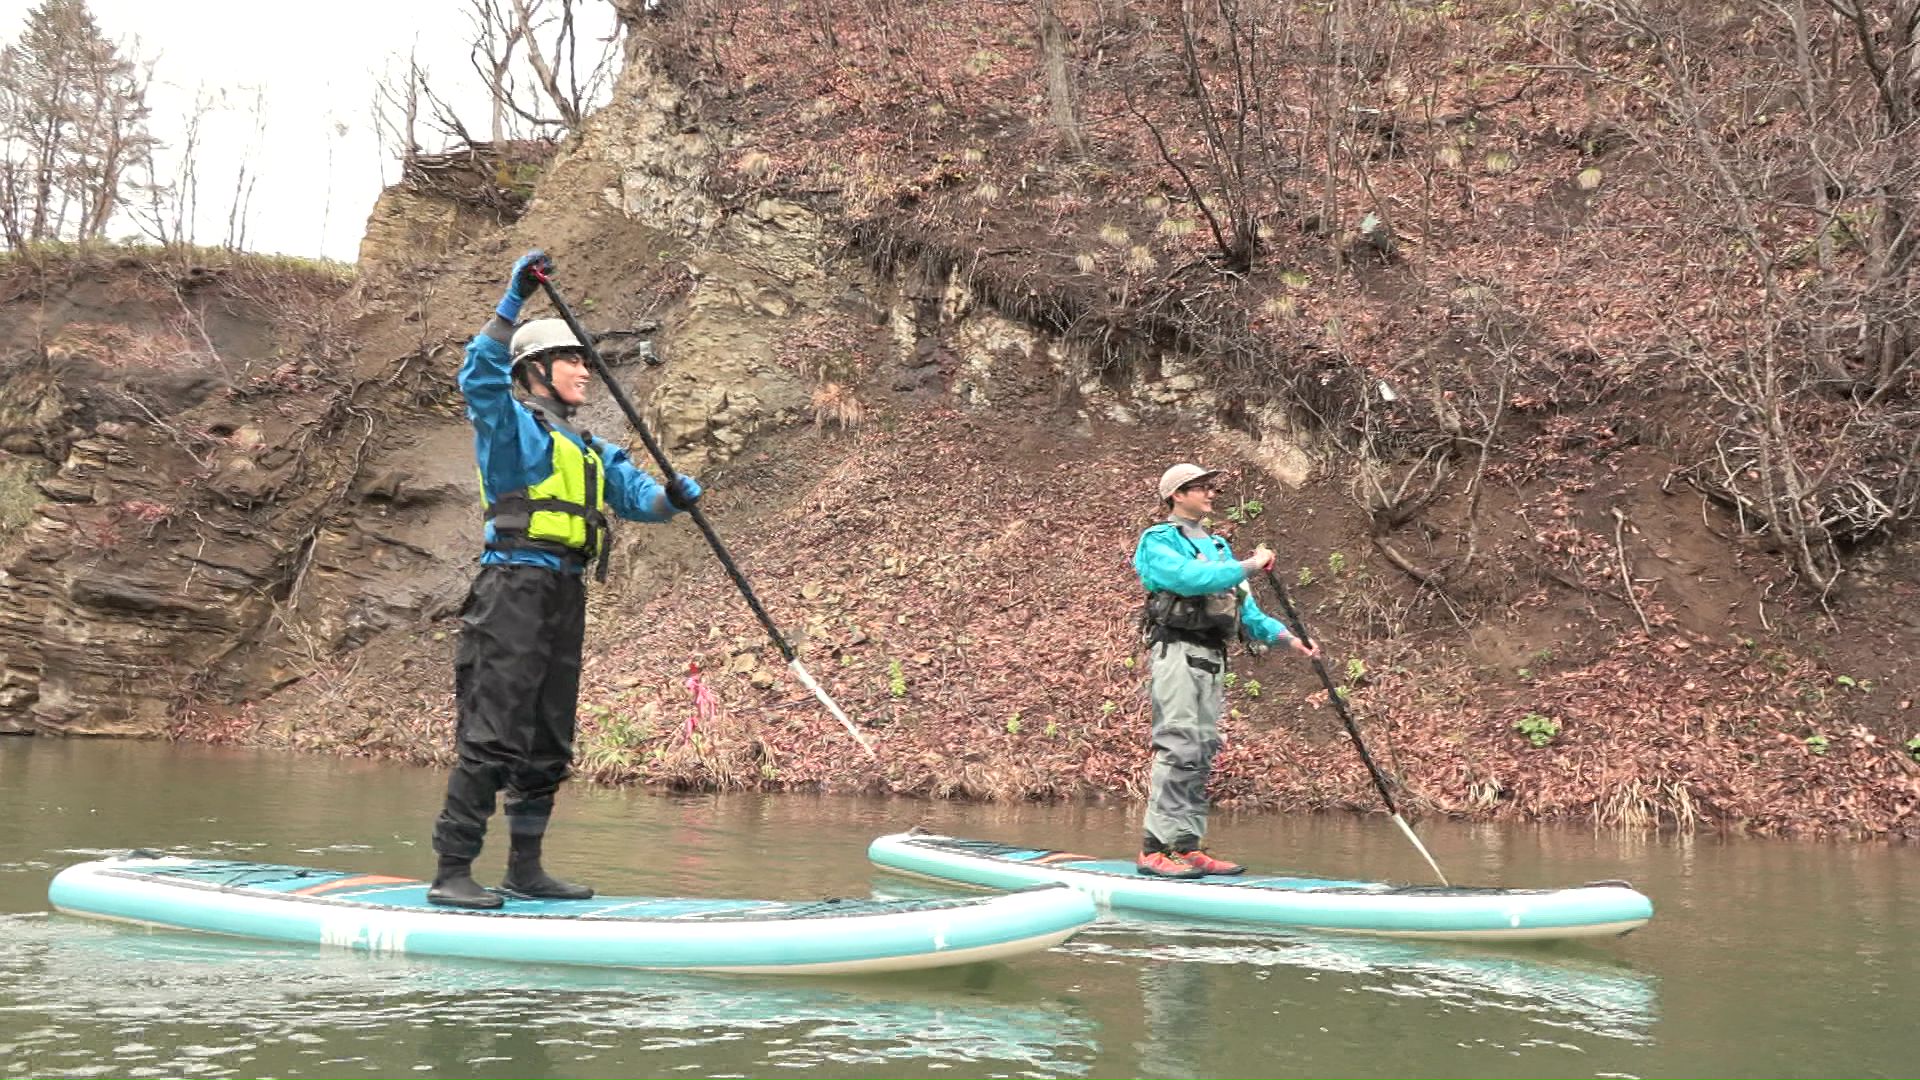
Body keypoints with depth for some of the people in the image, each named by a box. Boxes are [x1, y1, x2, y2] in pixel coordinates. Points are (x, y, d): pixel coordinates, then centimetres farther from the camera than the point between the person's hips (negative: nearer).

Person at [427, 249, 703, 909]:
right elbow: (481, 375, -19)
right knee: (492, 738, -11)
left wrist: (672, 497, -6)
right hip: (515, 589, -8)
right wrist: (514, 301, -26)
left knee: (548, 747, 11)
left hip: (566, 600, 8)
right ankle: (451, 874, -8)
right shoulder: (512, 422, 1)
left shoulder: (590, 449, 25)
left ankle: (524, 869, 20)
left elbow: (636, 497, 16)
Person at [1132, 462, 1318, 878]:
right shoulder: (1158, 541, -1)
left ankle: (1188, 847, 11)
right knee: (1178, 748, -14)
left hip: (1212, 658, 8)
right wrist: (1251, 564, -13)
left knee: (1203, 753, 7)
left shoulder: (1218, 546, 23)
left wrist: (1286, 637, 8)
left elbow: (1244, 607, 20)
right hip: (1177, 653, -8)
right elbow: (1191, 578, -21)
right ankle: (1153, 850, -14)